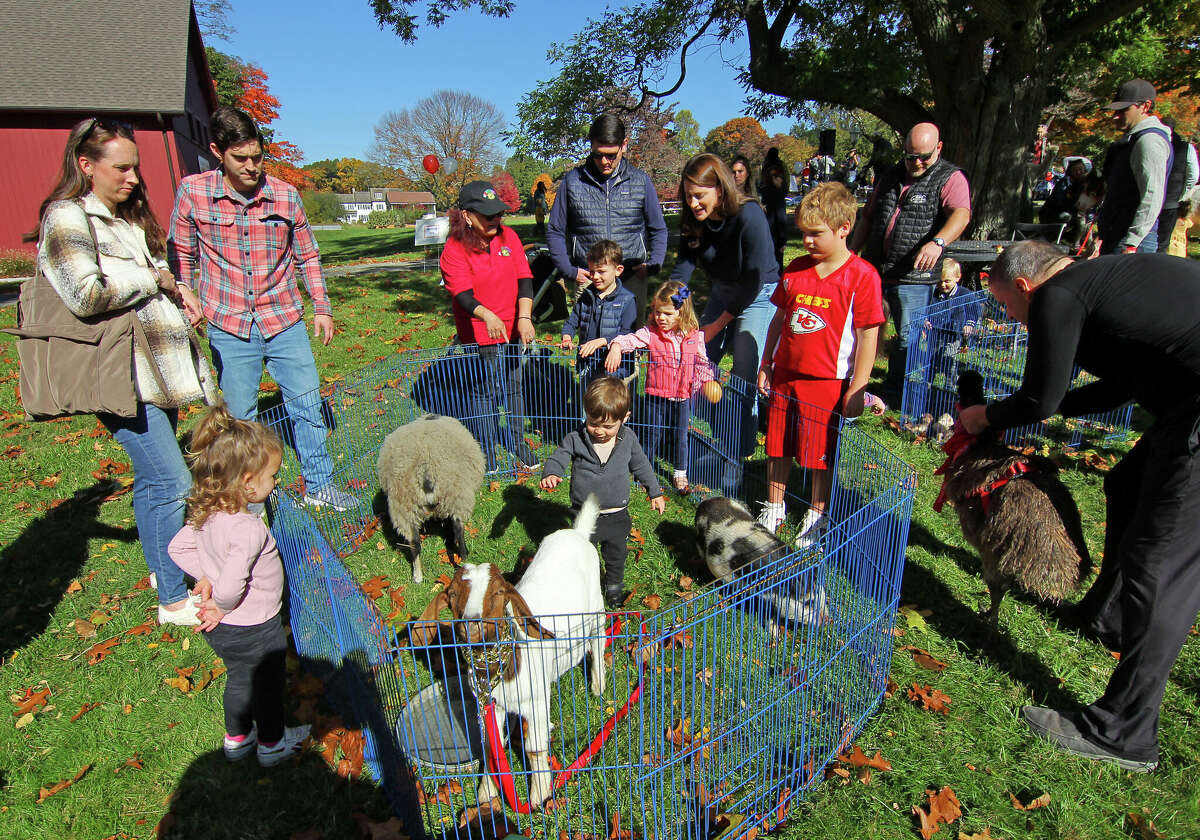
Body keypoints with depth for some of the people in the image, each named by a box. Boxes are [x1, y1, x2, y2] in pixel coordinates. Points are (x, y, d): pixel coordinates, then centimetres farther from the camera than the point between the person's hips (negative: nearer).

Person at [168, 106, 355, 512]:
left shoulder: (285, 195, -2)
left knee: (307, 404, 5)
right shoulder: (193, 192, -5)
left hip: (284, 321, 1)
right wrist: (184, 290, -6)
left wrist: (322, 308, 9)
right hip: (229, 327, 0)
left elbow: (307, 257, 8)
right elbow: (181, 251, 9)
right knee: (239, 416, 9)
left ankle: (319, 484, 20)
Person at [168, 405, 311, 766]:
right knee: (268, 685, 18)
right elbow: (232, 584, -40)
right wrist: (222, 607, -21)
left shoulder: (207, 515, -10)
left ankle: (236, 738, 50)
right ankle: (272, 744, 40)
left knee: (239, 679, 29)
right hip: (255, 630, -7)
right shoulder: (247, 528, -36)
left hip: (224, 629, 8)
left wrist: (205, 576, 0)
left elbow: (178, 547, 4)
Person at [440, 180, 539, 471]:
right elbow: (462, 294, -23)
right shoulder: (454, 250, -12)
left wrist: (524, 317, -20)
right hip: (479, 334, -4)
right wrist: (488, 316, -42)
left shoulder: (509, 236, 1)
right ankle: (485, 451, 21)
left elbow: (524, 279, -5)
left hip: (513, 328, 4)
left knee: (514, 386, 16)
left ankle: (516, 442, 34)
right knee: (483, 391, 4)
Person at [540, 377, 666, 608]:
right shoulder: (576, 440, -15)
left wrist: (655, 492, 13)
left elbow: (641, 465, 5)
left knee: (617, 554, 20)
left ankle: (614, 586, 45)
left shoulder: (628, 439, -9)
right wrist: (550, 474, -36)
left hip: (617, 515, 2)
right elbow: (558, 458, -12)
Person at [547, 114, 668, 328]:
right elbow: (555, 232, 13)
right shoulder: (573, 181, 6)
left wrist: (653, 264, 3)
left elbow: (658, 230, 18)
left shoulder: (641, 181, 8)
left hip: (631, 279, 1)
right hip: (588, 280, 0)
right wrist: (569, 270, 2)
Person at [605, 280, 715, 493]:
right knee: (652, 433, 8)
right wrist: (616, 346, -40)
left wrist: (706, 382, 2)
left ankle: (680, 473, 31)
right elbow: (630, 339, -21)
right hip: (656, 395, -1)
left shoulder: (694, 336, -1)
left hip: (682, 397, 1)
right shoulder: (651, 333, -7)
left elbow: (703, 363, 8)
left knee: (681, 435, 13)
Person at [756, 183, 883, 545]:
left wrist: (857, 389, -12)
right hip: (784, 376, 5)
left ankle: (816, 517, 28)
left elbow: (868, 336, -11)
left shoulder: (862, 276, -11)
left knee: (821, 455, 8)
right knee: (778, 448, 14)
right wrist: (766, 365, 13)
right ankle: (773, 511, 33)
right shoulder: (796, 269, 5)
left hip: (828, 382, -5)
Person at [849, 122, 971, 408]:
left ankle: (894, 394, 17)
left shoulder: (951, 178, -4)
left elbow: (961, 214, -22)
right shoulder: (890, 177, 15)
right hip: (873, 269, 5)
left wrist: (938, 241, -41)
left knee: (908, 338, 1)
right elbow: (867, 218, 22)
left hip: (914, 276, -5)